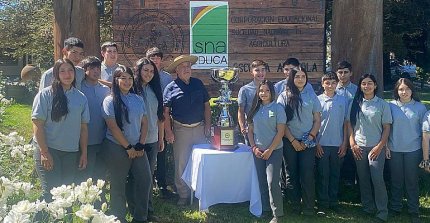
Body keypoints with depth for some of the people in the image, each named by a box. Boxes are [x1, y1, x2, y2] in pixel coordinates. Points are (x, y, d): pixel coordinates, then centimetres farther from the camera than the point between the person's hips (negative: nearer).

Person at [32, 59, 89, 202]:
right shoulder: (45, 95, -4)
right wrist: (44, 152, -12)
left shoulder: (81, 98, 7)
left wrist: (84, 153, 7)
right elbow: (37, 124, -8)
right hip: (48, 150, -4)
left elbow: (83, 127, 10)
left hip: (72, 153, 4)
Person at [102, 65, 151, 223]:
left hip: (137, 147, 5)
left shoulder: (138, 99, 8)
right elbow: (113, 127, -13)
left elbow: (144, 123, 8)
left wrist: (141, 145, -3)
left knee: (145, 179, 3)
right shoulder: (110, 101, -7)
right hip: (117, 148, -5)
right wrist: (128, 147, -12)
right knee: (118, 185, 5)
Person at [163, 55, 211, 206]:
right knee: (181, 164, 3)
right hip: (181, 130, -3)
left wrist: (207, 125, 4)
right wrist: (168, 132, -10)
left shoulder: (198, 84, 6)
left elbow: (206, 105, 10)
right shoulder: (171, 88, -5)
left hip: (199, 128, 3)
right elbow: (165, 112, -6)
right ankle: (183, 195, 15)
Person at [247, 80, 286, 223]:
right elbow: (250, 130, 11)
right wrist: (254, 147, -1)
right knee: (261, 182, 9)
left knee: (272, 182, -11)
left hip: (274, 150, -4)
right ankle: (264, 209, 21)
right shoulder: (255, 109, 7)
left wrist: (270, 150, -12)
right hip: (258, 151, 5)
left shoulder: (278, 108, -5)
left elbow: (280, 132, -9)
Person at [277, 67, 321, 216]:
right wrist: (293, 140, -7)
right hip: (289, 141, 0)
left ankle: (308, 207, 3)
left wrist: (309, 138, -5)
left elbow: (317, 120, 6)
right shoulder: (284, 96, 3)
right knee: (292, 174, 4)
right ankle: (295, 205, 14)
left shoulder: (311, 96, 7)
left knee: (307, 175, -5)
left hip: (308, 142, 0)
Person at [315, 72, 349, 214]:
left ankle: (333, 202, 21)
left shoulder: (343, 101, 3)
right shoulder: (317, 100, -1)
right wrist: (316, 143, -4)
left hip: (338, 144, 2)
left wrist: (344, 143, 1)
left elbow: (345, 123, 5)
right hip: (322, 144, -1)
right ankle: (323, 204, 10)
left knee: (335, 174, 10)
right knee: (322, 175, 3)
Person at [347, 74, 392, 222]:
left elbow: (386, 127, -1)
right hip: (359, 147, 3)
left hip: (376, 147, -3)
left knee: (377, 179, -9)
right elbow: (349, 125, 8)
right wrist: (352, 144, -1)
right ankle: (367, 207, 22)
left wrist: (380, 146, -8)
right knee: (363, 179, 8)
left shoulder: (382, 104, 0)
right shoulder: (355, 104, 7)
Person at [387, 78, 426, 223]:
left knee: (412, 181, 6)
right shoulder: (391, 106, -1)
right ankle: (395, 208, 24)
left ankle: (414, 211, 19)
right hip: (394, 150, 1)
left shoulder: (420, 107, -1)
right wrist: (386, 146, 0)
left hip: (413, 150, -1)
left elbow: (424, 130, 3)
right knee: (396, 180, 10)